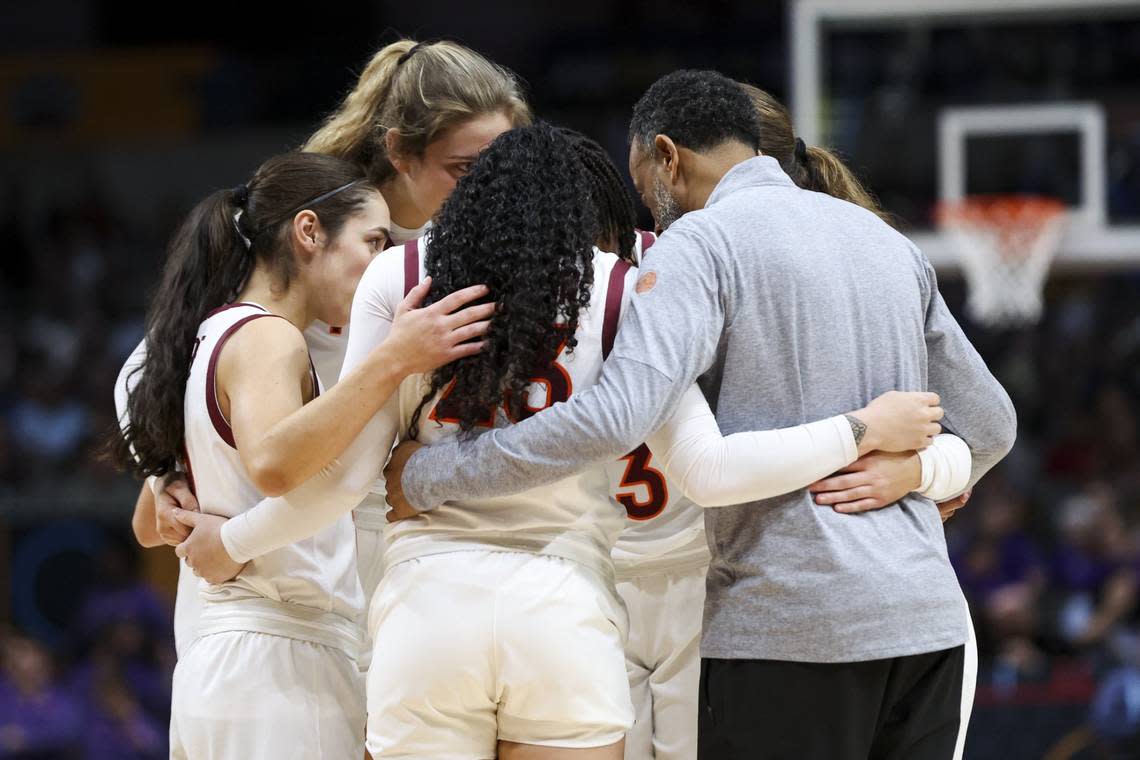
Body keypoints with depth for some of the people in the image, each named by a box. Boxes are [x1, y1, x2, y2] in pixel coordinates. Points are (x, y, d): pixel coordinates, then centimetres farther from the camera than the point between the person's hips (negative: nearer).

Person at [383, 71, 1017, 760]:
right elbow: (989, 426, 22)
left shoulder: (701, 240, -5)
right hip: (927, 618, 7)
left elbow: (614, 419, -19)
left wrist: (429, 475, -10)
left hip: (792, 624, -7)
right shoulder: (890, 243, 17)